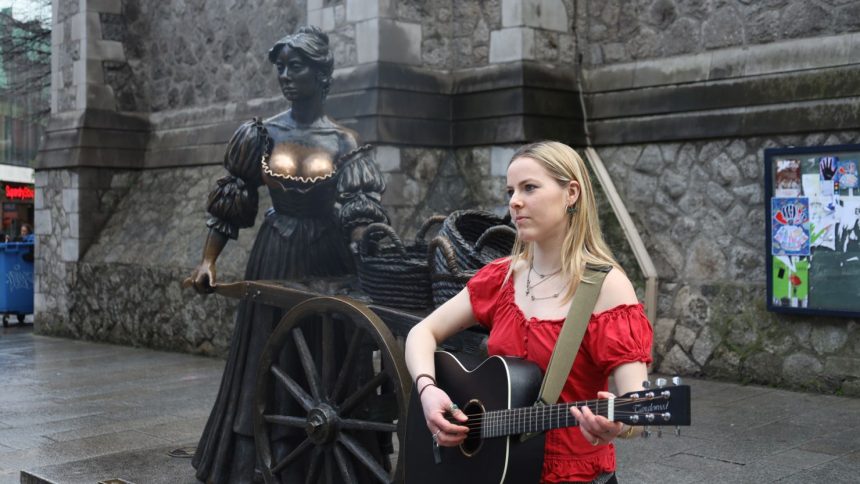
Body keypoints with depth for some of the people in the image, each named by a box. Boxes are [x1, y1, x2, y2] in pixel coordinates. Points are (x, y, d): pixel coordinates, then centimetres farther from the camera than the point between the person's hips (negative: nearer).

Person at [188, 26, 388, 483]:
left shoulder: (343, 143, -2)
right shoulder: (261, 134, 2)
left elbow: (359, 213, -9)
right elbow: (229, 202, 4)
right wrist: (208, 260, -5)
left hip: (326, 258, -1)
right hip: (273, 257, 1)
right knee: (265, 364, 4)